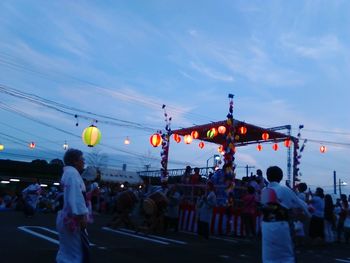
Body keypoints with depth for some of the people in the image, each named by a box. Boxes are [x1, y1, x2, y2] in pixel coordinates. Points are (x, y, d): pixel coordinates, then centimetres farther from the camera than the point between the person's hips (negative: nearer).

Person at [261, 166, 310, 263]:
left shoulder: (263, 191, 7)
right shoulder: (284, 190, -6)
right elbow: (298, 202, 6)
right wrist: (307, 209, 28)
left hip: (266, 225, 4)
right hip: (280, 225, -4)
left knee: (268, 255, 11)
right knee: (287, 255, 12)